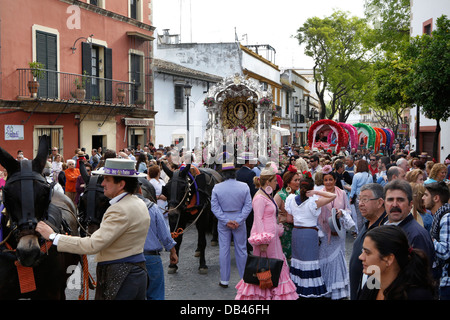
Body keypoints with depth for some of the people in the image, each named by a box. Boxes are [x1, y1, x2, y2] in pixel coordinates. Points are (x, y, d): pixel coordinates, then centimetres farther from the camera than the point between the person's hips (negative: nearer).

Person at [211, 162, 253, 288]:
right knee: (241, 250, 11)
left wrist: (226, 221, -9)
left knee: (224, 250, 8)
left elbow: (214, 207, -8)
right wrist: (238, 221, -10)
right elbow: (248, 206, -9)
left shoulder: (217, 188, -8)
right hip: (239, 222, 0)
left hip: (223, 223, 0)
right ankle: (245, 278, 20)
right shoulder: (244, 187, -8)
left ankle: (224, 280, 15)